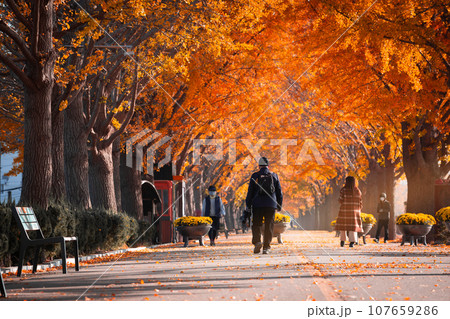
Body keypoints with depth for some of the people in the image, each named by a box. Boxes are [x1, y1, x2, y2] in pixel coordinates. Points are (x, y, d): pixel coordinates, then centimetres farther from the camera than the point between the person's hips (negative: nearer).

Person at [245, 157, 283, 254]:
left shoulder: (255, 176, 1)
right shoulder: (274, 176, 6)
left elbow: (250, 192, 1)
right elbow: (279, 192, 9)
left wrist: (248, 205, 7)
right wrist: (279, 205, 16)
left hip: (258, 205, -1)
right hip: (271, 205, 1)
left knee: (256, 225, 6)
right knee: (269, 226, 5)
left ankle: (257, 242, -17)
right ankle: (266, 247, 1)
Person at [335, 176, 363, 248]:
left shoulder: (344, 190, -6)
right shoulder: (357, 191, 3)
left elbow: (340, 200, -7)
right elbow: (360, 202, 3)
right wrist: (359, 211, 13)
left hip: (344, 210, -1)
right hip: (354, 211, 1)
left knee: (343, 225, 11)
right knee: (352, 226, 2)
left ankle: (343, 241, 12)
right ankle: (352, 242, -10)